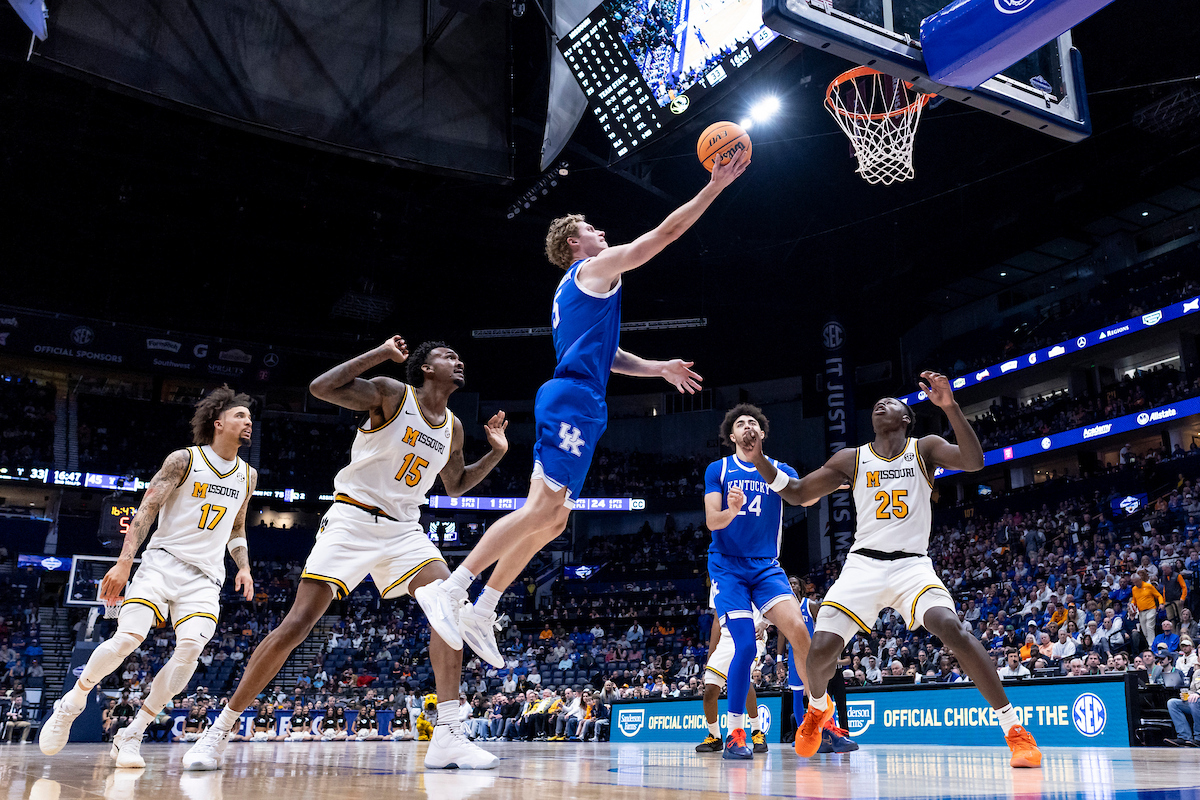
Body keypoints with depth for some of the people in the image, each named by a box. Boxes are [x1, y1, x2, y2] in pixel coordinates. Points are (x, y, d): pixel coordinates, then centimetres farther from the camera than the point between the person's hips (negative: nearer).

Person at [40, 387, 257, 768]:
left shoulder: (248, 475, 13)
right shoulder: (184, 459, -2)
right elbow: (146, 511, -5)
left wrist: (244, 567, 9)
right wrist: (124, 562, -15)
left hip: (205, 576, 3)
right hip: (162, 561, -3)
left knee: (191, 645, -20)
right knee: (127, 639, -18)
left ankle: (131, 736, -7)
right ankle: (71, 703, 12)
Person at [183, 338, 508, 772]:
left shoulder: (452, 428, 11)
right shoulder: (391, 393, -7)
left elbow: (455, 486, 26)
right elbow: (320, 387, -19)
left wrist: (496, 453, 12)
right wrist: (382, 353, -18)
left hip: (403, 528, 6)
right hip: (353, 519, -5)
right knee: (297, 623, -11)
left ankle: (448, 737, -16)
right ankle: (218, 731, 3)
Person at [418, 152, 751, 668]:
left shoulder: (574, 291, 30)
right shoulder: (594, 270, 2)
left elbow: (603, 354, 33)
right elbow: (663, 233, -2)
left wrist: (659, 368, 27)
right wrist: (715, 185, 4)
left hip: (573, 402, 10)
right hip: (573, 398, -10)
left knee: (551, 520, 7)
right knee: (541, 510, -17)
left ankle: (480, 613, 8)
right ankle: (449, 589, -19)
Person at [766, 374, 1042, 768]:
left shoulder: (925, 448, 3)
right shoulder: (851, 459, 8)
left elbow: (974, 462, -16)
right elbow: (796, 494, 9)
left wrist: (950, 406, -28)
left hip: (912, 564, -2)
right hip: (863, 563, 2)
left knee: (951, 628, -28)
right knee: (822, 647, -11)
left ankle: (1015, 728, -17)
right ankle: (817, 707, 24)